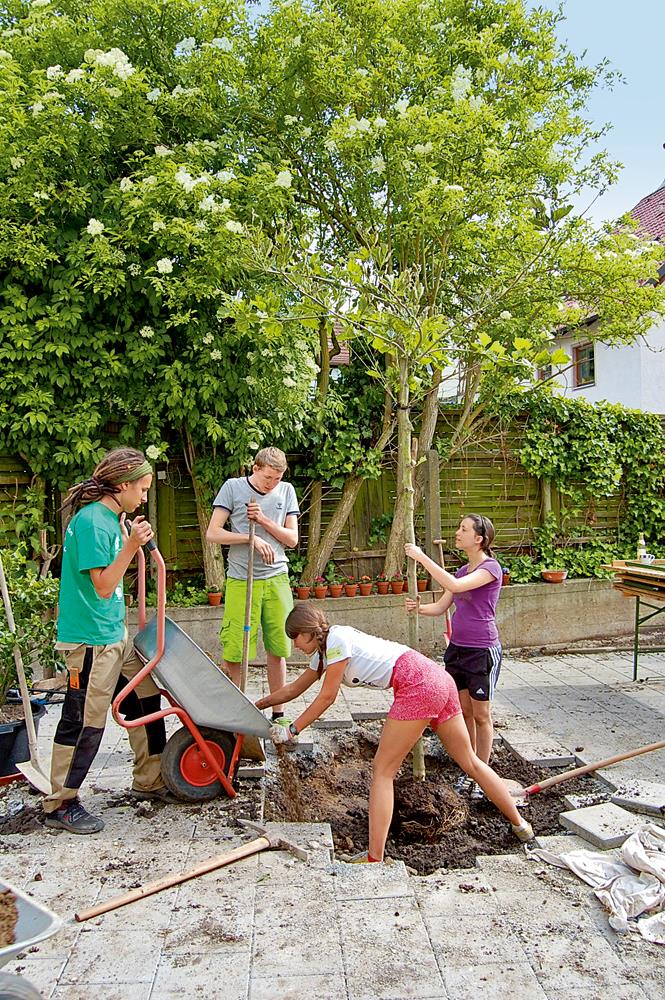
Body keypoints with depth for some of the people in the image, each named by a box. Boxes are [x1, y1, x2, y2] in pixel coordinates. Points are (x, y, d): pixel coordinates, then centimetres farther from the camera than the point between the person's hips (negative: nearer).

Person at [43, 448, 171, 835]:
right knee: (84, 723, 1)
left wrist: (130, 539, 10)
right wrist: (131, 545, -26)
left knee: (146, 701, 18)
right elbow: (103, 585, -22)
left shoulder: (111, 518, 10)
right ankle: (61, 804, 18)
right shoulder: (92, 521, -20)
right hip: (91, 640, -10)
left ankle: (150, 781, 33)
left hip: (116, 634, 10)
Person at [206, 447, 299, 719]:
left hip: (276, 579, 3)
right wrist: (252, 538, -15)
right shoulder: (233, 487, -1)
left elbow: (292, 539, 5)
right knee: (233, 651, -2)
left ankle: (278, 713, 19)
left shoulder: (286, 491, 8)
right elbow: (213, 533, -6)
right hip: (240, 581, -2)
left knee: (277, 650, 6)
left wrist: (263, 520, -9)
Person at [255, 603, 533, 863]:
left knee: (382, 770, -3)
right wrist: (258, 705, 37)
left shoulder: (336, 638, -6)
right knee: (470, 762, 21)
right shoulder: (323, 651, 21)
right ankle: (520, 826, 33)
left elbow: (327, 697, -3)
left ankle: (374, 859, -3)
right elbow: (294, 688, 31)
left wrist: (292, 730, 5)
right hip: (440, 680, 10)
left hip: (418, 686, -10)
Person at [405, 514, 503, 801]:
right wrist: (419, 608, -13)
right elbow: (441, 606, 9)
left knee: (481, 715, 5)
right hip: (457, 648, 7)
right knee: (464, 712, 14)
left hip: (482, 651, -7)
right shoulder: (463, 571, 11)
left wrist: (421, 557, -27)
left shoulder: (491, 568, -14)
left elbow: (455, 586, -30)